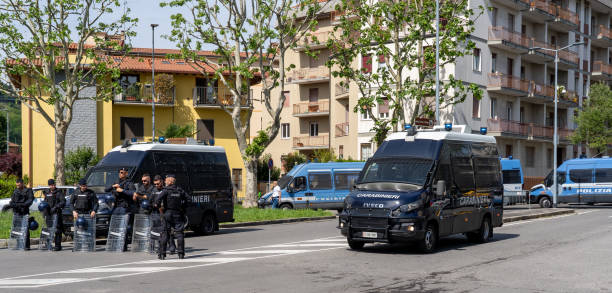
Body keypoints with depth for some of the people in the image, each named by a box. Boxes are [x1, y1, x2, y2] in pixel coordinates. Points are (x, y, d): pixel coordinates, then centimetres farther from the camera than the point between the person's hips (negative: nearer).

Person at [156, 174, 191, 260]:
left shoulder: (166, 190, -6)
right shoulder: (180, 190, 8)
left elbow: (159, 198, -20)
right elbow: (188, 200, 8)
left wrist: (159, 207, -6)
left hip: (167, 214, -3)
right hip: (178, 214, 3)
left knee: (165, 233, 4)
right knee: (179, 233, 4)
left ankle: (162, 253, 3)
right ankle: (181, 253, -3)